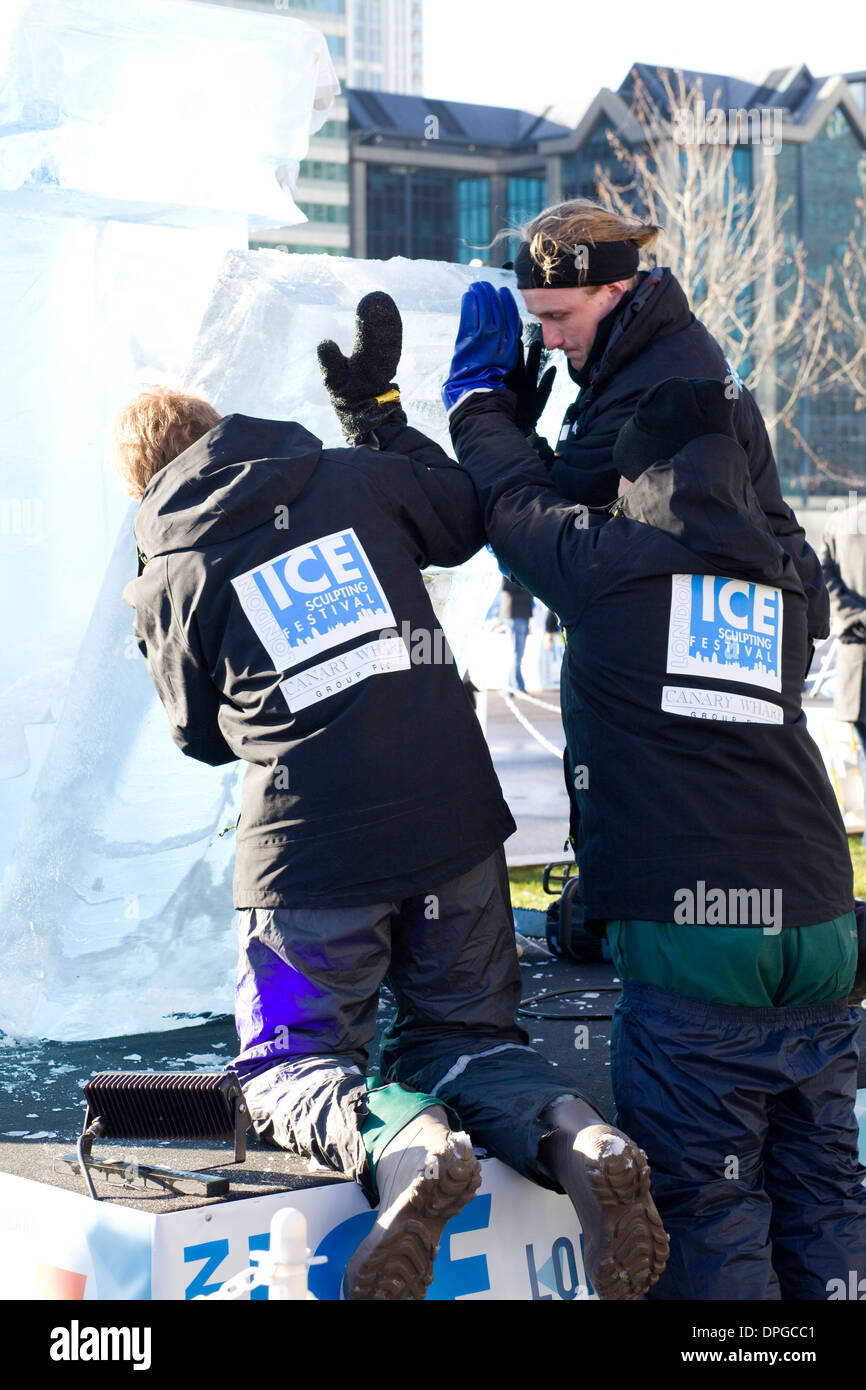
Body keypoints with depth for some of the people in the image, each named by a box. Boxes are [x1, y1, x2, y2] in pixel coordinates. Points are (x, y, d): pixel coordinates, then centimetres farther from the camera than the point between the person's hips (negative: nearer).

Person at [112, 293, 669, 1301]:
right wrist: (378, 408, 33)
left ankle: (399, 1147, -22)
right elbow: (463, 523, 26)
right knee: (463, 1035, 20)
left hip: (312, 852, -3)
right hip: (456, 822, 4)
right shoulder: (355, 476, 7)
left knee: (289, 1065, 13)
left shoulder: (168, 582, 1)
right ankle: (576, 1139, -12)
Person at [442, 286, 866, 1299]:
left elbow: (511, 496, 17)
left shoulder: (607, 564, 0)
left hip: (686, 925, -6)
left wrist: (478, 397, 36)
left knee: (706, 1210, -2)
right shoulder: (783, 588, 15)